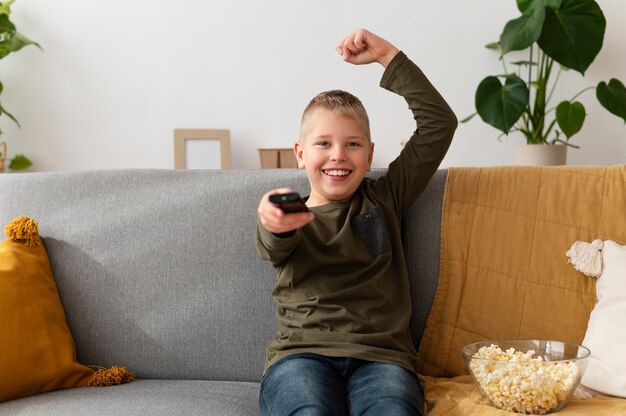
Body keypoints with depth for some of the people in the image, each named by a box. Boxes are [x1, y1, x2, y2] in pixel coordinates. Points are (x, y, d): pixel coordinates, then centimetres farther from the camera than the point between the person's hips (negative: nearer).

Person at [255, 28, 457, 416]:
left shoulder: (384, 199, 18)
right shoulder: (293, 217, 13)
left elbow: (440, 123, 13)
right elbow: (273, 247, -14)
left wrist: (386, 54, 9)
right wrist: (275, 224, -39)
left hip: (381, 354, 1)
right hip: (302, 354, 0)